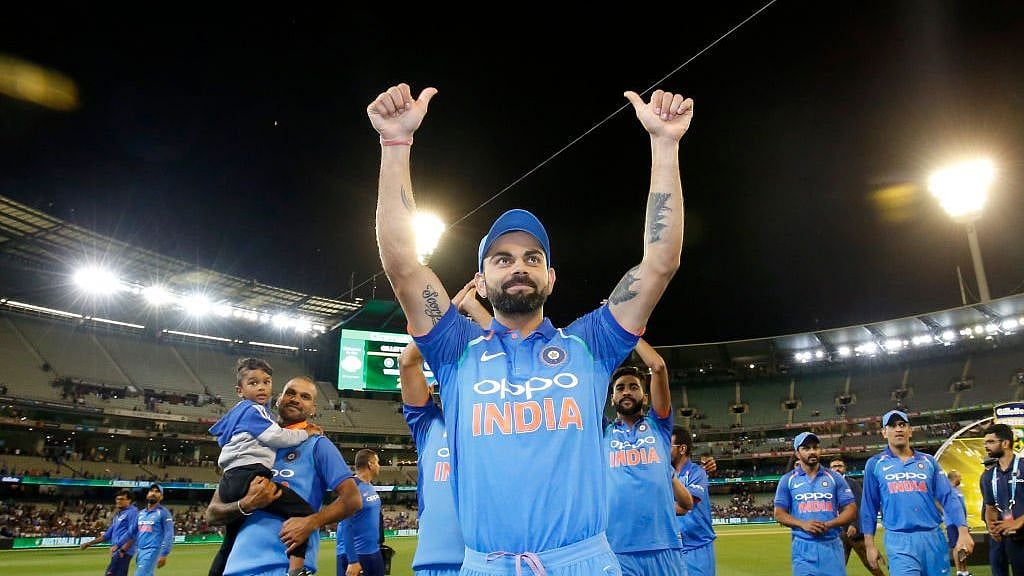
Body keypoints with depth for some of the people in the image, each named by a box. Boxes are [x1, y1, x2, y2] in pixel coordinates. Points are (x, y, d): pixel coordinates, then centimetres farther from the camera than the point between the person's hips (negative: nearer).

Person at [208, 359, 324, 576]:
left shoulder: (240, 412, 28)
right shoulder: (254, 410, -1)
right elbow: (277, 437, -10)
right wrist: (306, 433, 2)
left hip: (231, 481, 11)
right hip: (248, 477, -11)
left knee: (231, 542, 24)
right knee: (303, 512, -21)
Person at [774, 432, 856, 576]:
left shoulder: (835, 478, 7)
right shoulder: (787, 480, 5)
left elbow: (851, 510, 4)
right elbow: (779, 514, 4)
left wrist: (828, 524, -13)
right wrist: (803, 524, -14)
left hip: (832, 546, 1)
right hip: (803, 547, -1)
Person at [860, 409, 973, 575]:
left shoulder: (928, 461, 10)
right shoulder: (875, 464, 4)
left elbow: (948, 498, 4)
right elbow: (869, 508, 5)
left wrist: (963, 531, -9)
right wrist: (869, 544, 2)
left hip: (934, 538, 3)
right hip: (899, 541, -2)